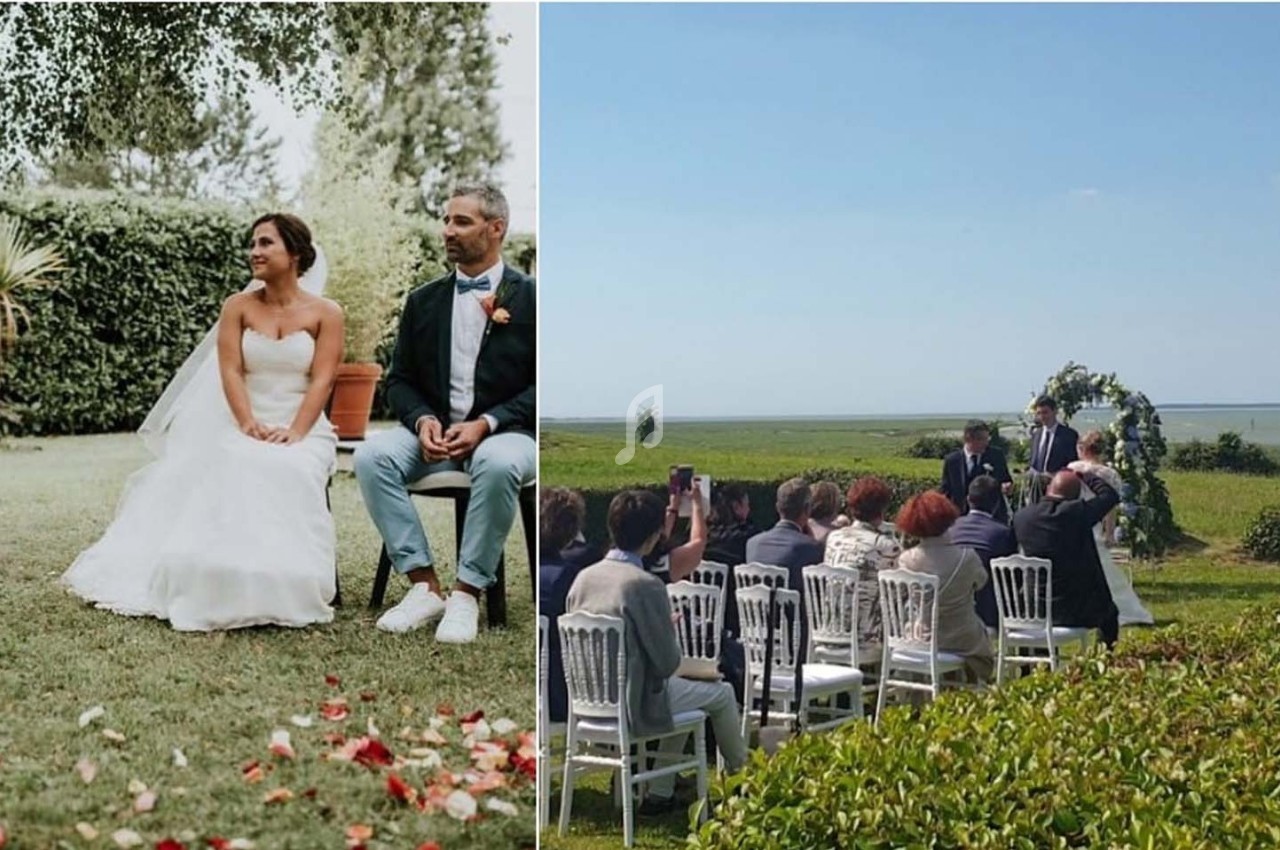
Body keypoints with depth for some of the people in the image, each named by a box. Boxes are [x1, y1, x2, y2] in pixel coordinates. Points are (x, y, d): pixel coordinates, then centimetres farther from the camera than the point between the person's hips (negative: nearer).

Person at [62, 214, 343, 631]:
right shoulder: (238, 306, 9)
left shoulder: (326, 313, 4)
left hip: (305, 431, -1)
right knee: (234, 469, -33)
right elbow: (231, 372, -2)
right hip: (244, 429, 2)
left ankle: (280, 584, -30)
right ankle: (231, 582, -29)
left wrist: (294, 434, -21)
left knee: (289, 473, -36)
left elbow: (322, 380, -6)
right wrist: (250, 426, -20)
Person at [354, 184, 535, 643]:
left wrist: (485, 424, -19)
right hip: (434, 431, 4)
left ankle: (467, 593, -25)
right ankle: (424, 585, -21)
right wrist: (423, 419, -9)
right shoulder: (424, 300, 12)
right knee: (371, 456, -25)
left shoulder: (530, 298, 0)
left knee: (497, 465, -39)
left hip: (504, 432, -4)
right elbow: (399, 381, 13)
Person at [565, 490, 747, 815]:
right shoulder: (646, 585, -23)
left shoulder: (584, 577, -3)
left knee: (683, 688, 31)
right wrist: (670, 631, 3)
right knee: (721, 693, 16)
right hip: (633, 704, -7)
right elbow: (667, 663, -19)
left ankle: (661, 793, 28)